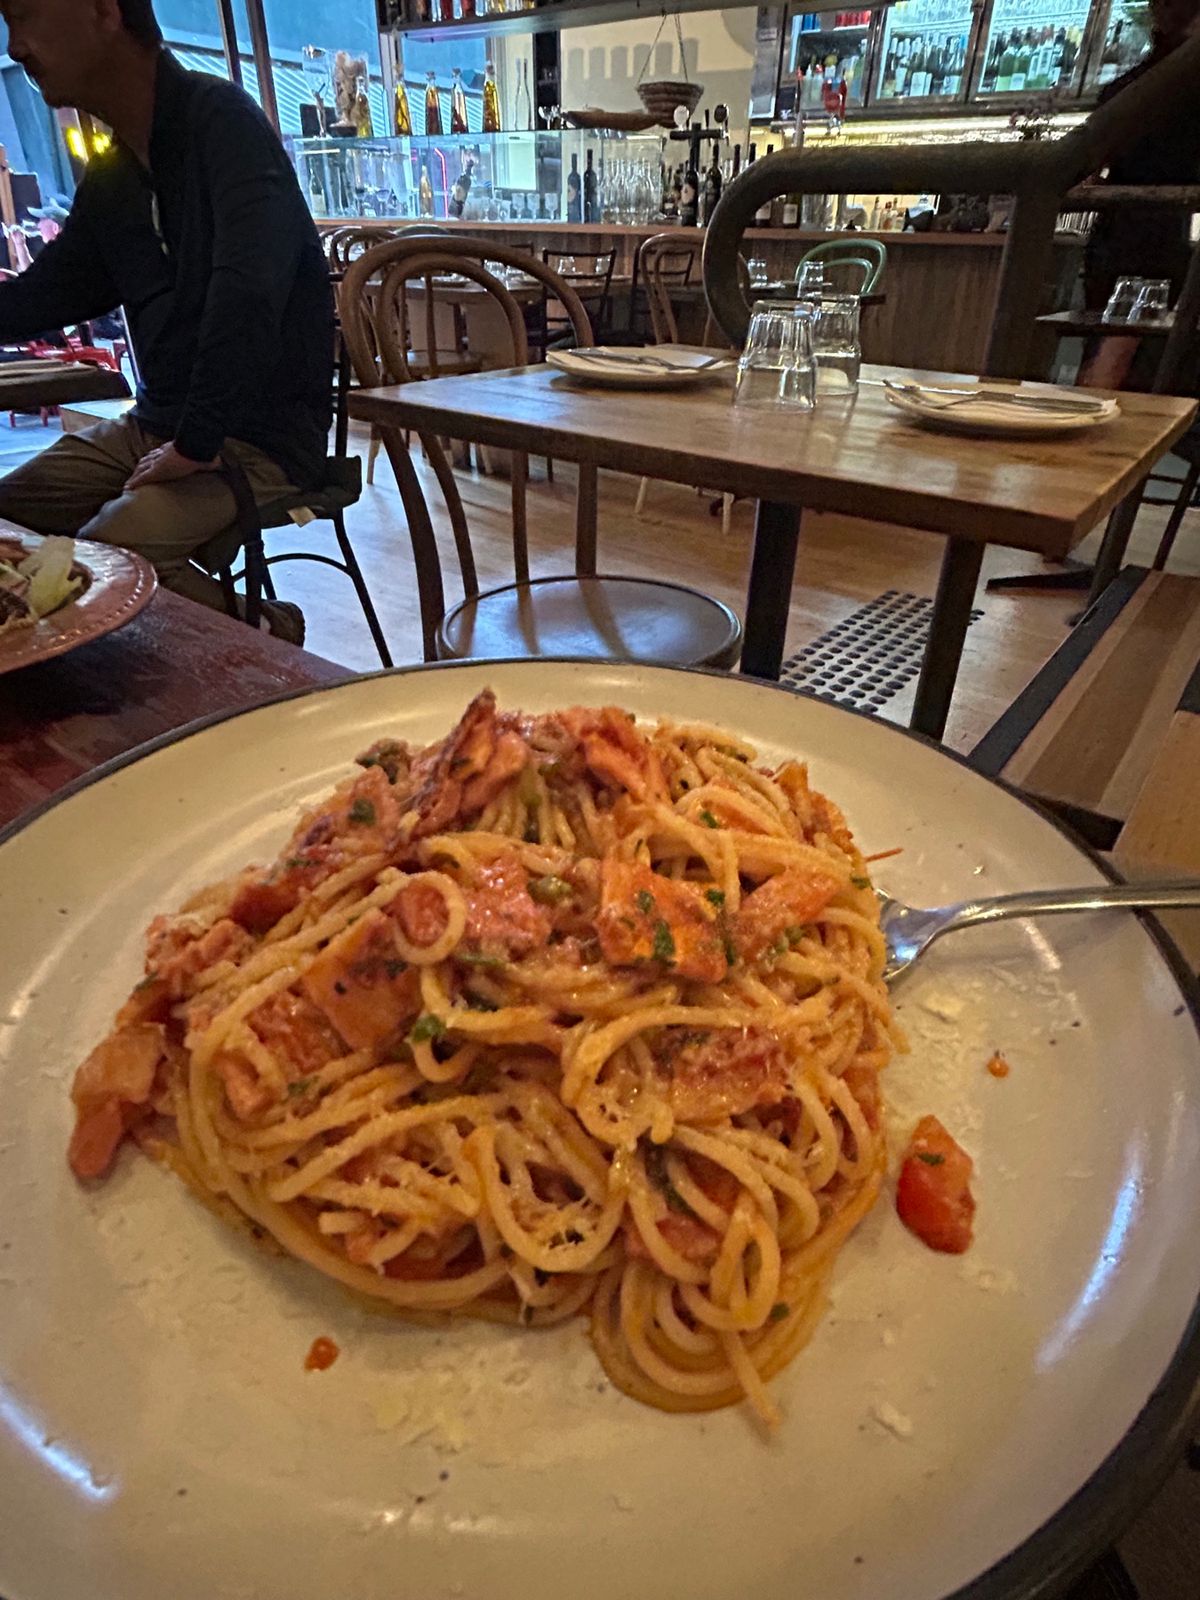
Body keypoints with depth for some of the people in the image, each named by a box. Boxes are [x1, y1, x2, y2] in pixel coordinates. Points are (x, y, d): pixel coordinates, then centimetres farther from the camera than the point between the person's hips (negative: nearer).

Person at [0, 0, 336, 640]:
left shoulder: (219, 119, -10)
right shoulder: (108, 175, 14)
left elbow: (248, 290, -24)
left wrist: (196, 443, -22)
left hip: (260, 436, -8)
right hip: (154, 424, 9)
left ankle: (260, 635, -5)